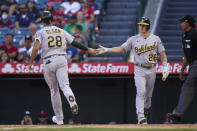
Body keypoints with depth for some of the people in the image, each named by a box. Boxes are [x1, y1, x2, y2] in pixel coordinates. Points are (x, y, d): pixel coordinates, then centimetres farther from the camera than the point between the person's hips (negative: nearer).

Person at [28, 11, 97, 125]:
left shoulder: (41, 33, 4)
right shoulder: (62, 31, 14)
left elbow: (36, 48, -10)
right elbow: (75, 43, 11)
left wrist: (31, 62, -2)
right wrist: (88, 49, 19)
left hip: (48, 61, -1)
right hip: (62, 60, 1)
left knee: (54, 90, 11)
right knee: (64, 85, -11)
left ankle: (59, 118, 16)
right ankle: (71, 98, -49)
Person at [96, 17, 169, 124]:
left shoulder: (155, 39, 5)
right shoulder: (133, 39, 4)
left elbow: (162, 54, 5)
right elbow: (121, 48, 0)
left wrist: (165, 69, -5)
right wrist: (107, 50, -14)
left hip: (151, 70, 2)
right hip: (139, 70, -2)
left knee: (148, 94, 8)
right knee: (141, 92, -16)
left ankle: (146, 110, 26)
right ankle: (140, 116, -24)